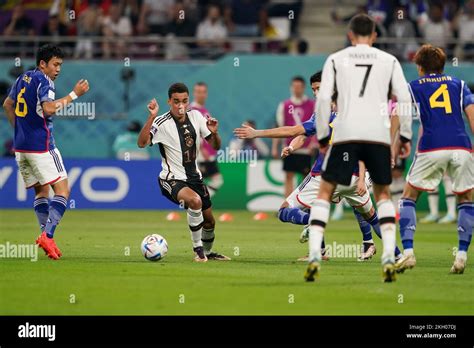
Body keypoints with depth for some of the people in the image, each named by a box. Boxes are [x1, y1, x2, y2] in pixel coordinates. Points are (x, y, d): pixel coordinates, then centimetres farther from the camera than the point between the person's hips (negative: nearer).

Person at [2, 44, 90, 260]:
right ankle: (47, 235, -19)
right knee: (62, 190, -6)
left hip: (21, 145, 9)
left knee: (41, 191, 17)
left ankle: (45, 235, 5)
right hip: (41, 145, -9)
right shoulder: (43, 81, -12)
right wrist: (74, 95, -20)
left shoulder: (23, 78, 15)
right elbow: (49, 109, -26)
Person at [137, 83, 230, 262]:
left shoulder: (196, 116, -2)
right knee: (195, 200, -34)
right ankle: (198, 249, -17)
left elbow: (215, 146, 3)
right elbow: (142, 143, -34)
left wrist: (214, 133, -18)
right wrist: (151, 117, -42)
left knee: (209, 221, 14)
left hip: (194, 177, 6)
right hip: (172, 179, -6)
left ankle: (207, 252, 44)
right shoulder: (163, 123, -18)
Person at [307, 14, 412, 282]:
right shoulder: (389, 61, 13)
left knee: (325, 192, 9)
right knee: (383, 195, 18)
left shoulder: (336, 60, 10)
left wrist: (322, 136, 8)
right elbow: (404, 100, 5)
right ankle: (389, 258, 3)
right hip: (379, 135, 1)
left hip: (345, 133, -1)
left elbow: (324, 99, 1)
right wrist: (405, 136, 12)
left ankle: (315, 256, -6)